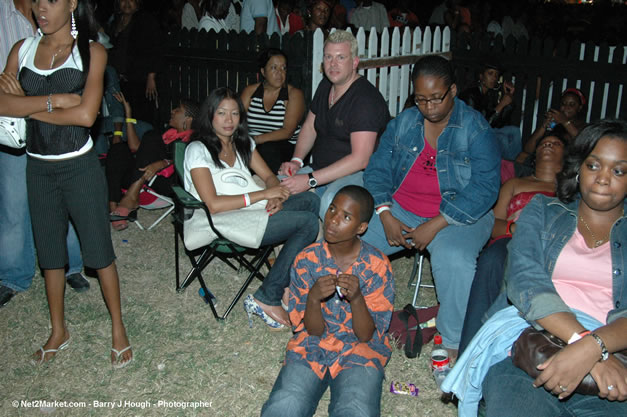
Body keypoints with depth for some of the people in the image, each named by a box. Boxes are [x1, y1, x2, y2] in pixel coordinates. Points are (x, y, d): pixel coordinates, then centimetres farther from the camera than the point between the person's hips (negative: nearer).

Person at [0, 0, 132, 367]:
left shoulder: (92, 51, -7)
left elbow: (86, 115, -19)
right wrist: (55, 99, -18)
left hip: (80, 167, -4)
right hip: (39, 168, 5)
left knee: (99, 250, 4)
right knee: (50, 252, 16)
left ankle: (118, 329, 22)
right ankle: (58, 331, 33)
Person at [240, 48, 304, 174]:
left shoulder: (294, 94, -1)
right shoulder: (250, 91, 10)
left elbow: (287, 131, -14)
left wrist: (257, 139, -25)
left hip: (286, 145, -3)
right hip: (252, 145, 3)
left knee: (268, 150, -35)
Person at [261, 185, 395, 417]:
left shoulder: (377, 266, -9)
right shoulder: (305, 260, -6)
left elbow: (366, 335, -8)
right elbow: (314, 330, -4)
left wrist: (356, 298, -27)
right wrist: (314, 298, -25)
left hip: (359, 353, 0)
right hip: (311, 348, 1)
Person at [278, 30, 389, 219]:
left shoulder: (366, 99, -18)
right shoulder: (325, 86, 10)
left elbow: (360, 159, -26)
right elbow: (309, 127, 21)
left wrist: (310, 180, -29)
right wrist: (296, 160, 0)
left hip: (358, 174, -8)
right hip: (321, 170, 8)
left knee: (330, 200, -38)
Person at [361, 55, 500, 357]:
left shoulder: (476, 129, -7)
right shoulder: (403, 123, 8)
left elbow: (484, 188, -16)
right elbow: (378, 169, 5)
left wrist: (435, 226, -22)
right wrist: (385, 215, -12)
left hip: (458, 216, -4)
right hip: (399, 210, 5)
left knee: (454, 260, -35)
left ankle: (455, 342, -13)